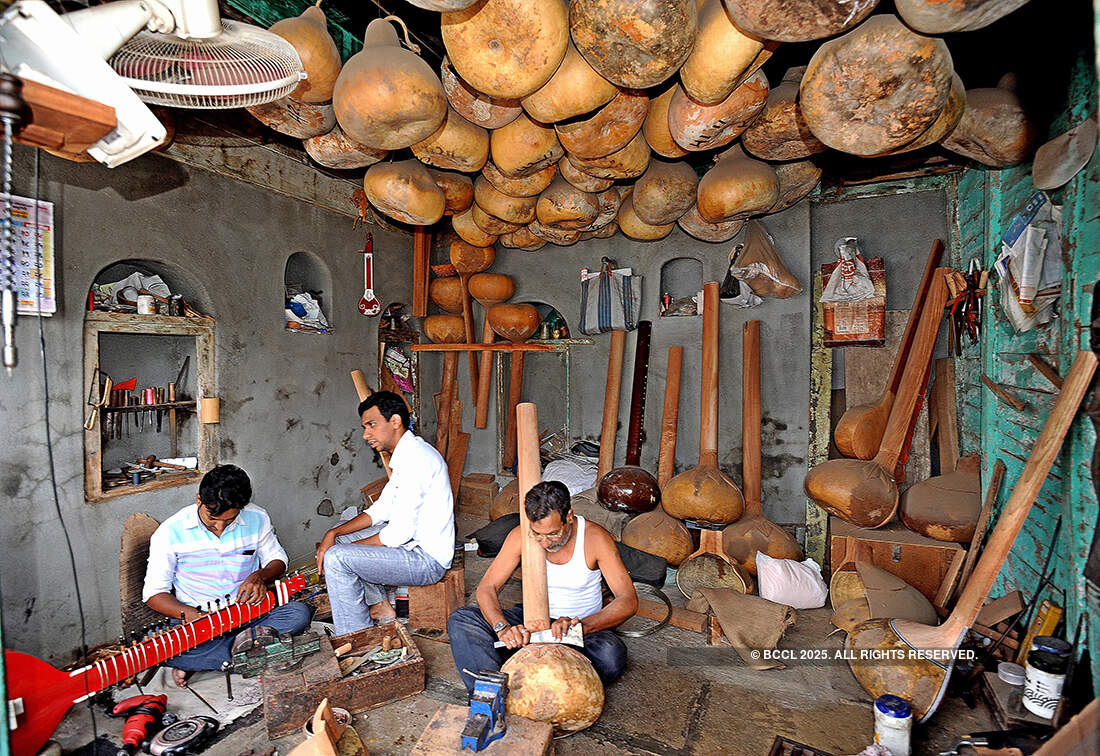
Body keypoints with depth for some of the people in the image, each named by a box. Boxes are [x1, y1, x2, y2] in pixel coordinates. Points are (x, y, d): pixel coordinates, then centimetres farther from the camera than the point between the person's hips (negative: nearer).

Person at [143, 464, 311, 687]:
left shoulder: (257, 519, -4)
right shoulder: (169, 532, -9)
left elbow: (277, 559, 10)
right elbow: (154, 593, -4)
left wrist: (260, 575, -13)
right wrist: (189, 613, -23)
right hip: (196, 618, -1)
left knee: (299, 614, -26)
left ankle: (198, 663, -17)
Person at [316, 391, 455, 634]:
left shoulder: (417, 457, -23)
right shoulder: (405, 456, 11)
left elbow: (400, 531, -24)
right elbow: (381, 510, 14)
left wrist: (345, 548, -11)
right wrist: (333, 534, 3)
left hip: (427, 559, -11)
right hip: (412, 541, 11)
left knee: (336, 558, -17)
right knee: (339, 537, 17)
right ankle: (379, 608, 17)